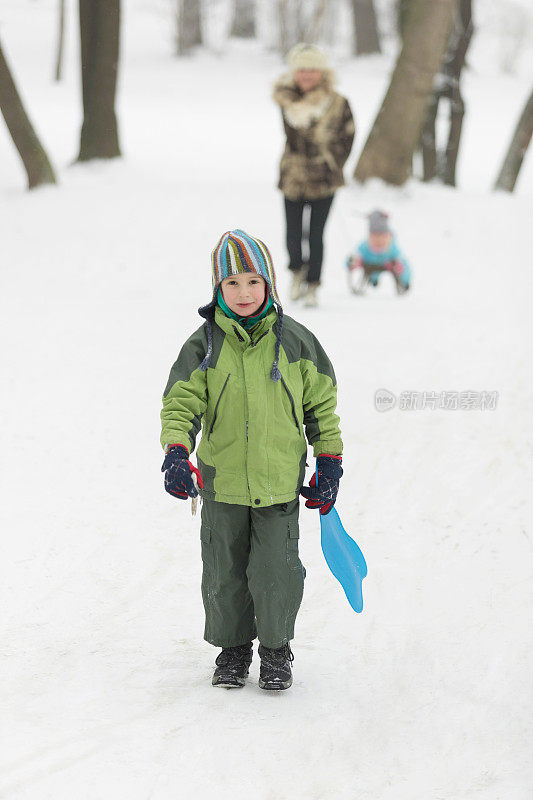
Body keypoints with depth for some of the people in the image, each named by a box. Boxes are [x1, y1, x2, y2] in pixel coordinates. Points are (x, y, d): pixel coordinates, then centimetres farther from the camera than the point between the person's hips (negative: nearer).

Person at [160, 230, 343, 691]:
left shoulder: (293, 340, -1)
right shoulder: (205, 345, -3)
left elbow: (321, 403, 7)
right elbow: (182, 401, -6)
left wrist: (330, 465, 6)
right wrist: (176, 453, -23)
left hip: (279, 479, -1)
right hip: (222, 479, 1)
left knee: (276, 572, 0)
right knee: (224, 573, 9)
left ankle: (276, 650, 21)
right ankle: (233, 648, 29)